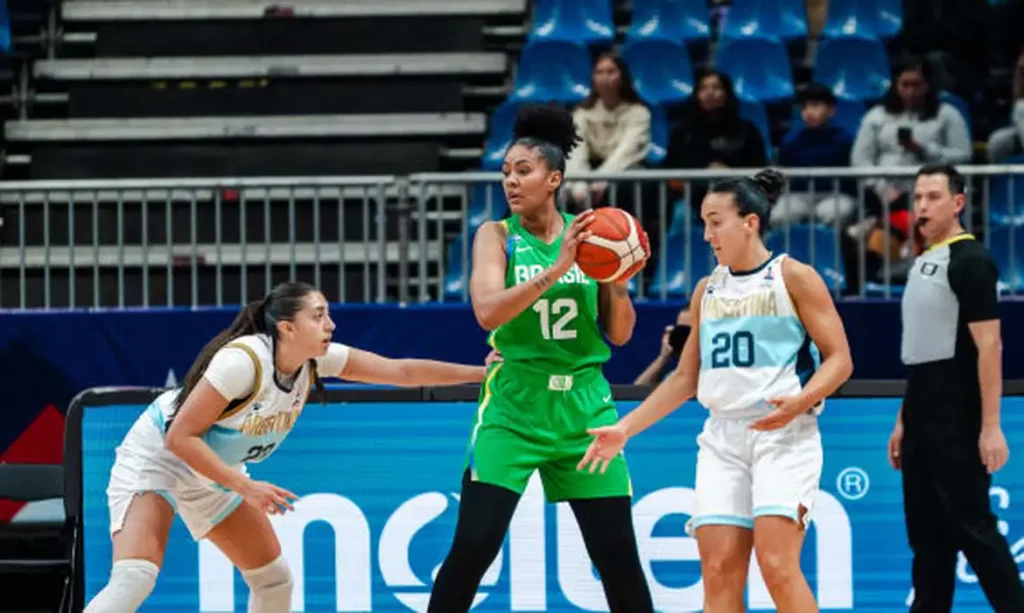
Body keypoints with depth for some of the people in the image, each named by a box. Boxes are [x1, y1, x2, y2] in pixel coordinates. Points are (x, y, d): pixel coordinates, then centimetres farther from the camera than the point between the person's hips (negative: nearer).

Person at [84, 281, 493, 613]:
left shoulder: (318, 359, -12)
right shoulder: (243, 361, -33)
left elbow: (402, 371, -6)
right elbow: (180, 437, -29)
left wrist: (481, 373, -10)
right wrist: (246, 488, -30)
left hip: (210, 471, 9)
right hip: (156, 455, -9)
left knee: (274, 578, 11)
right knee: (133, 579, -26)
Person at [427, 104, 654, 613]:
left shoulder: (589, 234, 5)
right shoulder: (497, 236, -2)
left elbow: (620, 334, 8)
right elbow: (487, 311, -20)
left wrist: (620, 282, -11)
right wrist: (556, 268, -27)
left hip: (583, 407, 3)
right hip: (513, 407, -3)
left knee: (618, 553, 4)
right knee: (472, 547, -11)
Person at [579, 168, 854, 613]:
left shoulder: (793, 277, -2)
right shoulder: (707, 291, 15)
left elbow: (839, 358, -5)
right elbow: (685, 379, 21)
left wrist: (800, 401, -23)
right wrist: (625, 429, 13)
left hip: (782, 434, -6)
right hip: (722, 437, 6)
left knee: (777, 565, -18)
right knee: (718, 573, -3)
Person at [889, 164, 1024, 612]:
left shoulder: (970, 261, -11)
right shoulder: (923, 262, 16)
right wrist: (904, 420, 19)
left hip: (958, 423, -9)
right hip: (924, 423, 9)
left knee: (972, 527, -9)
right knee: (927, 533, 9)